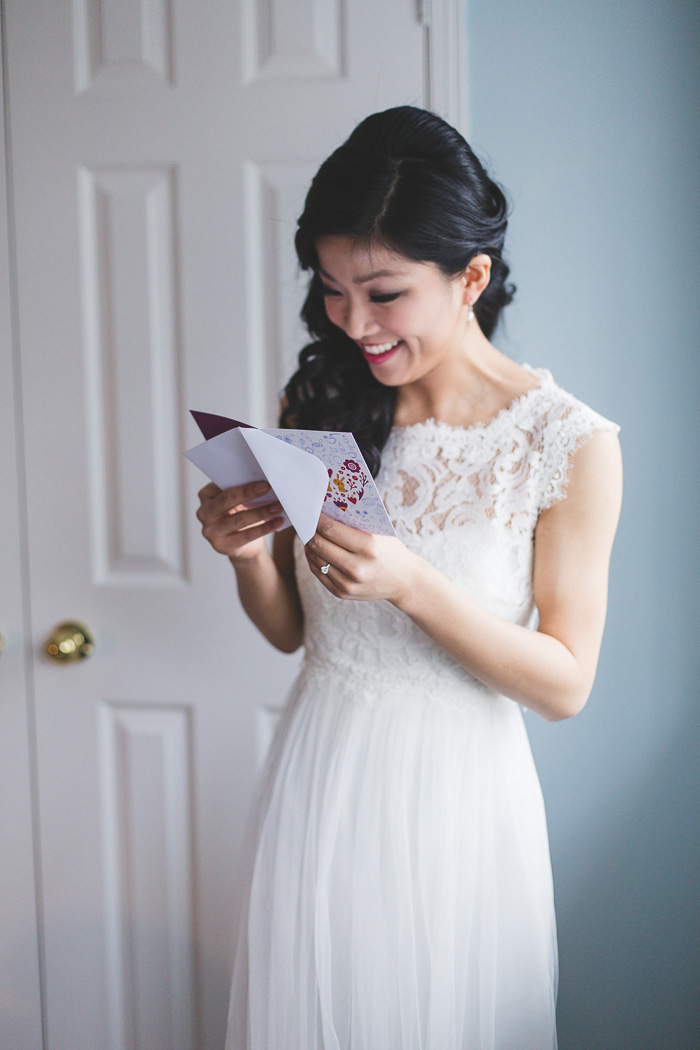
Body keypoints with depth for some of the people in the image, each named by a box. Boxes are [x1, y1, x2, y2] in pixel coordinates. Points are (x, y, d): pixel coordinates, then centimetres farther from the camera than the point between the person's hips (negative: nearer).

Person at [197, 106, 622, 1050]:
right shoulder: (322, 404, -2)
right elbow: (290, 629, 7)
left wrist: (412, 585, -26)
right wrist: (250, 553, -15)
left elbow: (565, 683, -13)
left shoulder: (571, 442, -14)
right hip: (317, 783, 4)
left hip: (454, 797, -3)